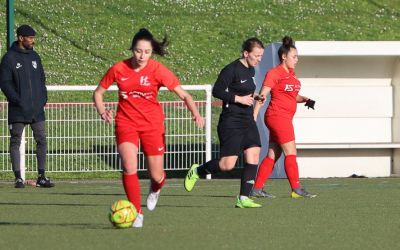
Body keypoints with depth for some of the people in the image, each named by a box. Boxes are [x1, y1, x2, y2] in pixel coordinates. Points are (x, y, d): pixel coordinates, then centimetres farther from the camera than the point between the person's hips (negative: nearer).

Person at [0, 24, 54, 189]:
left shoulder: (34, 56, 13)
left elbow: (42, 79, 18)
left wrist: (43, 98, 4)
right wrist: (17, 100, -16)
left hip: (37, 109, 5)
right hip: (18, 111, -5)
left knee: (41, 140, 3)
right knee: (15, 141, 0)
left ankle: (41, 177, 8)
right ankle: (18, 178, 2)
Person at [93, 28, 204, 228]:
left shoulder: (157, 70, -10)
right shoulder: (118, 69, -5)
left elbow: (184, 95, -9)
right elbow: (98, 93, 8)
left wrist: (196, 113, -26)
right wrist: (102, 112, -11)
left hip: (152, 123, 0)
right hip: (126, 122, 0)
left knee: (156, 176, 3)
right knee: (129, 168, -20)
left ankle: (155, 188, 42)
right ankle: (137, 213, -8)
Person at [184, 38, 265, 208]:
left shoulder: (251, 70, 12)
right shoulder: (232, 69, -14)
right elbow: (217, 91, -17)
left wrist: (253, 98, 11)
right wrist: (239, 99, -19)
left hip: (247, 121, 8)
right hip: (231, 122, -8)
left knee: (253, 158, -4)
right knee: (227, 165, -9)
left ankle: (243, 198, -1)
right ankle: (197, 171, 17)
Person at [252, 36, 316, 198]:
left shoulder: (291, 74, 17)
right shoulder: (274, 73, -9)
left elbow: (294, 95, 28)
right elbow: (262, 95, -13)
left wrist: (305, 100, 7)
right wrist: (254, 116, -19)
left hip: (285, 118, 9)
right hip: (278, 116, -9)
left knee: (273, 155, 8)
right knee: (291, 153, -9)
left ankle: (257, 189, 10)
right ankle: (296, 189, -8)